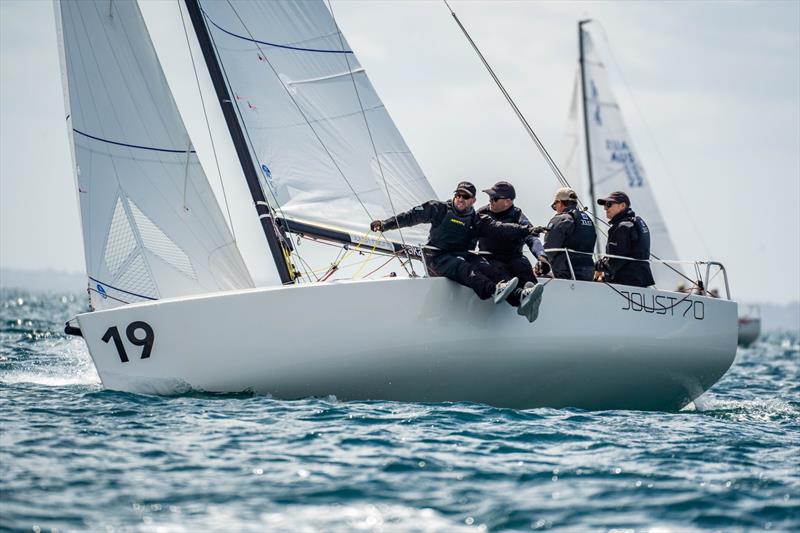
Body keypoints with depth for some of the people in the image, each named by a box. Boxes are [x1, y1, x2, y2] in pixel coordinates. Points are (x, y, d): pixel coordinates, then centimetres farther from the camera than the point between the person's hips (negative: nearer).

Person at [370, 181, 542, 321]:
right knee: (462, 267, -35)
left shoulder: (477, 220, 14)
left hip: (464, 256, 3)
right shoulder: (439, 209, 10)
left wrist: (527, 231, -10)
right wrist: (385, 224, 8)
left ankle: (519, 296, -48)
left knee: (485, 268, -28)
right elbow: (411, 216, 13)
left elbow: (500, 229, 2)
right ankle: (494, 290, -62)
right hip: (439, 258, -3)